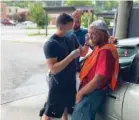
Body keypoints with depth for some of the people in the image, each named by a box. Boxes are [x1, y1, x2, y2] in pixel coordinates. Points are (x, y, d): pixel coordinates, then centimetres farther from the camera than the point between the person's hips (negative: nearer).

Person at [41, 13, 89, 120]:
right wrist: (71, 56, -29)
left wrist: (87, 43, -9)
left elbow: (82, 53, 10)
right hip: (58, 85, -7)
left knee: (66, 107, 28)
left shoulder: (71, 39, 0)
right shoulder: (50, 44, -21)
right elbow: (54, 69, -27)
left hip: (71, 82, 7)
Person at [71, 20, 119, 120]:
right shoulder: (99, 47, 8)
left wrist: (80, 92, -15)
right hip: (88, 89, 10)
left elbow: (98, 80, -27)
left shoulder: (105, 51, -25)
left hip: (94, 92, -10)